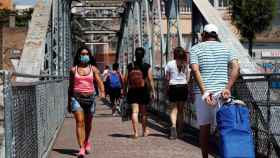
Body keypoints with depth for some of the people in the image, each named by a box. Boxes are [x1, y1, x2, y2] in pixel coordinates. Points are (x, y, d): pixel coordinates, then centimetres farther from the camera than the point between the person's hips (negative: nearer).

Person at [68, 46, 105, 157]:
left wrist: (102, 92, -24)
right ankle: (81, 148, -12)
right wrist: (69, 103, 14)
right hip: (76, 98, -1)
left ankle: (86, 142, 39)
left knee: (88, 123, 12)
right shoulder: (73, 70, 7)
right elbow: (70, 87, 13)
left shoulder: (93, 69, 7)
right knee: (80, 122, -12)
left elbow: (99, 82, -3)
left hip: (89, 98, 1)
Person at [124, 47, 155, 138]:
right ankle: (144, 131, 26)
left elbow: (126, 79, 2)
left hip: (132, 91, 0)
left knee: (135, 111, -1)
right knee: (143, 112, 13)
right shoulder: (147, 66, -4)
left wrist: (125, 90, 13)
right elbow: (150, 80, -5)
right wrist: (153, 91, 1)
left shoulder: (130, 66, -1)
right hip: (144, 91, 0)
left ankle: (135, 132, -9)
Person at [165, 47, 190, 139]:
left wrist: (167, 89, 6)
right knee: (181, 110, 11)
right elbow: (188, 78, 3)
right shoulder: (186, 64, 3)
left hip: (173, 87, -2)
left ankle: (173, 126, -23)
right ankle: (179, 131, 15)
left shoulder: (170, 64, -3)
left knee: (173, 109, 2)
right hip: (183, 87, 2)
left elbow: (167, 78, -2)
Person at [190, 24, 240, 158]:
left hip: (202, 93, -1)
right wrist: (227, 88, -11)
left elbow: (195, 70, -10)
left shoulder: (196, 48, 5)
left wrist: (204, 92, -16)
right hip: (222, 92, 1)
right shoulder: (225, 48, 11)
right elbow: (236, 67, -4)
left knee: (204, 127, 7)